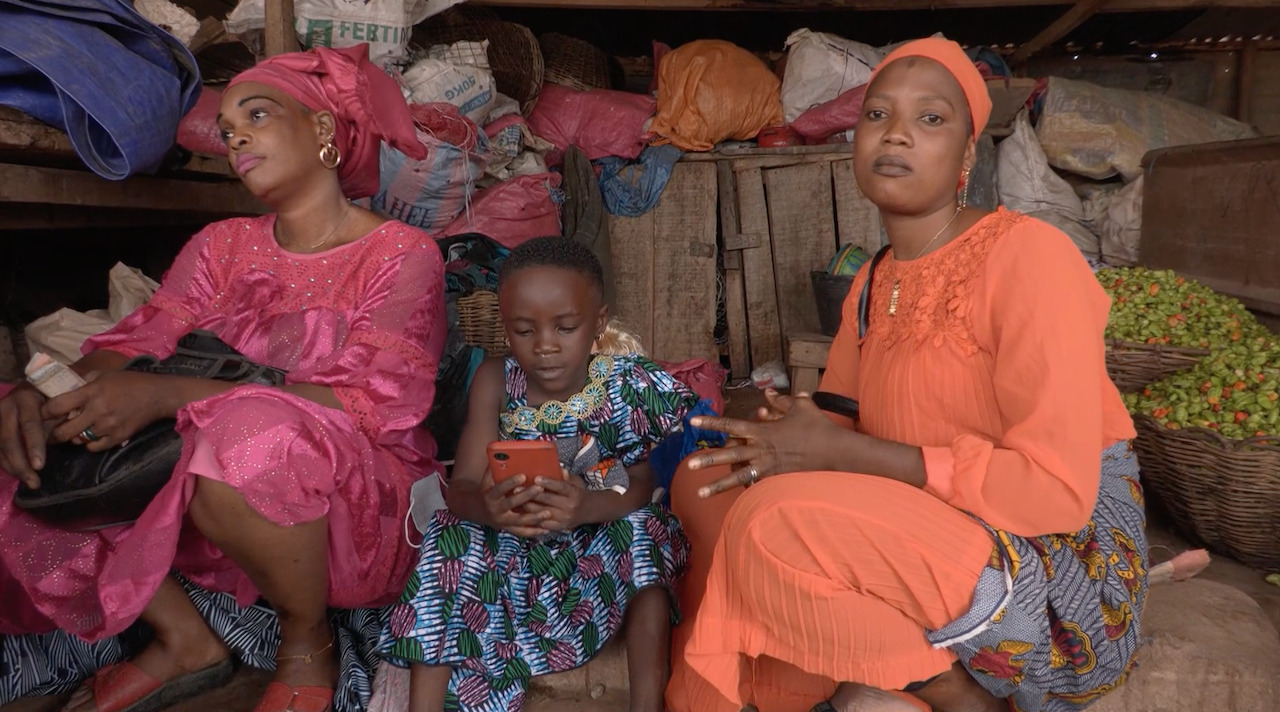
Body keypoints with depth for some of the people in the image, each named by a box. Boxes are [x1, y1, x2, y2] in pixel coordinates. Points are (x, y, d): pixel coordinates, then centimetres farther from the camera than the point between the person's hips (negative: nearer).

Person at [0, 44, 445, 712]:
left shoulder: (401, 252, -6)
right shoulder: (222, 245, 11)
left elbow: (375, 400, -20)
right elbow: (131, 344, 3)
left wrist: (165, 394, -28)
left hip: (358, 512, -5)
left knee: (251, 431, -36)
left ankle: (308, 643, -7)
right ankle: (185, 640, 2)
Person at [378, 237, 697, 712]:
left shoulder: (628, 387, -15)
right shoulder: (495, 382, -11)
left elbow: (647, 483, -20)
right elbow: (461, 487, -17)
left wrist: (587, 506, -43)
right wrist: (488, 507, -43)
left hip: (605, 541, -1)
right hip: (514, 545, 2)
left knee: (643, 529, -30)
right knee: (453, 535, -25)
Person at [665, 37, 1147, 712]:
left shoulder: (1025, 252, -14)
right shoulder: (871, 285, 9)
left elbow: (1058, 490, -21)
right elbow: (836, 426, 11)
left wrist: (844, 450, -22)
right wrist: (785, 440, -13)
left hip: (1064, 573, -7)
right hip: (933, 541, 7)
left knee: (777, 522, -29)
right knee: (706, 483, -2)